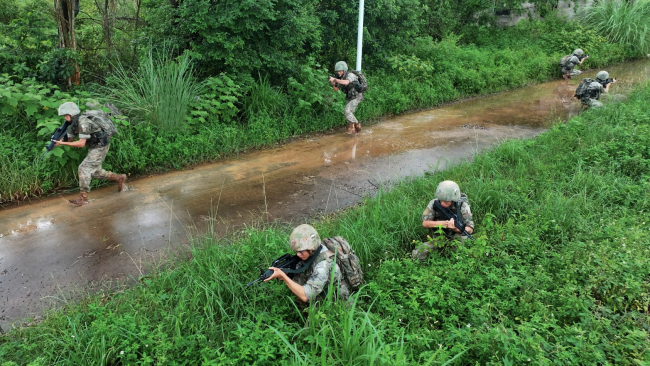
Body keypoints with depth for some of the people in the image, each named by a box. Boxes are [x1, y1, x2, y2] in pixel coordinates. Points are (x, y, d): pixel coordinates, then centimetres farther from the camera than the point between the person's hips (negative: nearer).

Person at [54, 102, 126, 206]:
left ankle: (83, 197, -6)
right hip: (94, 147, 10)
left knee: (84, 168, -13)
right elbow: (70, 140, 8)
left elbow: (81, 143, -26)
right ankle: (119, 178, 26)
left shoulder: (83, 121, -24)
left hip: (101, 147, -10)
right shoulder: (74, 123, 5)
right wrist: (59, 140, -12)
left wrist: (62, 143, -25)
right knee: (94, 172, 14)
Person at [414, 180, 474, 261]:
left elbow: (470, 229, -13)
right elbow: (425, 223, -12)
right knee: (416, 255, -14)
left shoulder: (462, 206, -17)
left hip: (457, 238, -1)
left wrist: (456, 228, -35)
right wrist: (444, 223, -26)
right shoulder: (434, 203, -14)